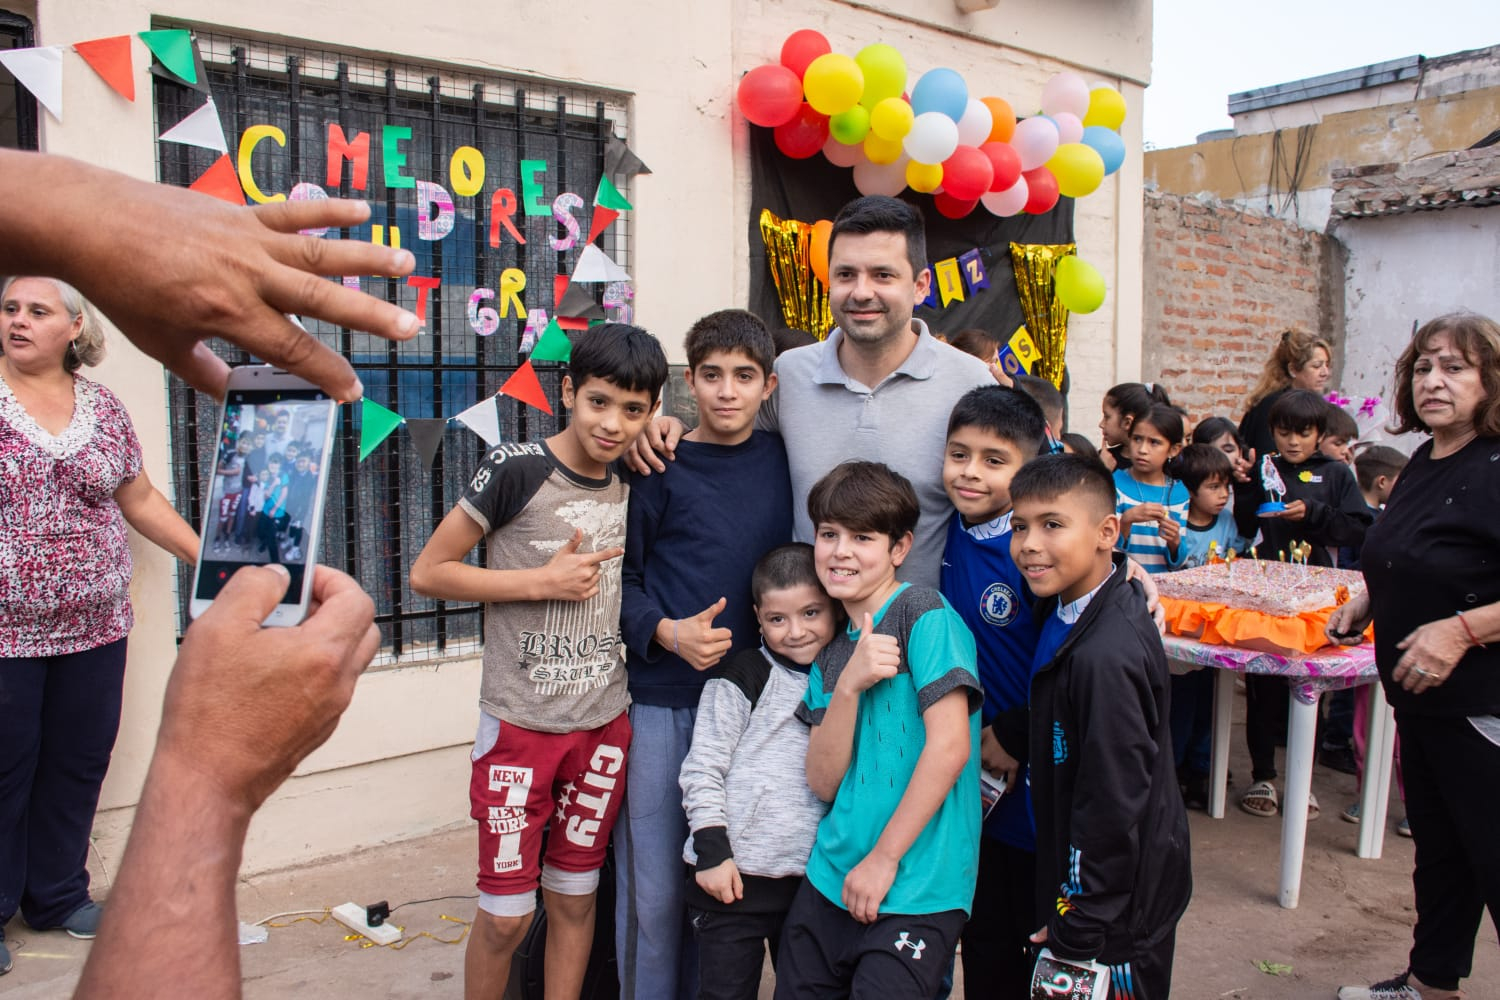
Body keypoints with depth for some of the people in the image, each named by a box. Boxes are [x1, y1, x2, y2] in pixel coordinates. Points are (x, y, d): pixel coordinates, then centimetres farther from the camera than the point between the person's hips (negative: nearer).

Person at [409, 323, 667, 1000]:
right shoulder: (517, 469, -12)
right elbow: (428, 573, -9)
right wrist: (546, 581, -15)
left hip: (604, 725, 5)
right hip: (521, 725, -4)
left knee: (575, 897, 16)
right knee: (506, 913, 6)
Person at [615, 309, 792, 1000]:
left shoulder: (782, 461, 5)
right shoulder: (660, 469, -4)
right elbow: (617, 578, -2)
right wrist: (665, 632, -17)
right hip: (660, 702, -3)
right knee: (655, 887, 4)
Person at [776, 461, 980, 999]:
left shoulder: (924, 615, -10)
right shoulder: (832, 649, 10)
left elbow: (950, 746, -17)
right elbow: (824, 782, 1)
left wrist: (883, 858, -12)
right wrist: (848, 686, -15)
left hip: (916, 890, -6)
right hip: (832, 880, 6)